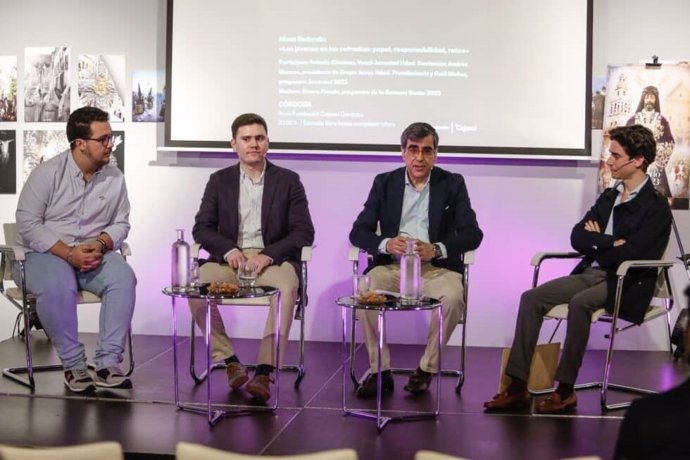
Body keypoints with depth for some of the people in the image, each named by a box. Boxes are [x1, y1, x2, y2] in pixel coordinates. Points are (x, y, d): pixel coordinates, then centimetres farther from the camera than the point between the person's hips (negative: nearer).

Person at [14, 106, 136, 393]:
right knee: (57, 287, -37)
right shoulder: (48, 172, -8)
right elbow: (27, 223, -11)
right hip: (44, 252, -3)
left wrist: (100, 244, -16)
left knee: (123, 278, -27)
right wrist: (69, 253, -21)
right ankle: (73, 365, -21)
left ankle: (109, 363, -25)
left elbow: (121, 223, 8)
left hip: (94, 253, 4)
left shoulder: (115, 178, 3)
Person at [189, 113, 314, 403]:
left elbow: (304, 232, 2)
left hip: (272, 259, -2)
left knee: (286, 288, -36)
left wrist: (267, 255, -14)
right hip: (229, 258, 2)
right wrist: (229, 250, -12)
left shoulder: (288, 181, 9)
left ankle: (264, 371, -37)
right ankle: (230, 361, -15)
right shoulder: (219, 181, 14)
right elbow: (201, 228, 8)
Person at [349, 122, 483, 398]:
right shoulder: (384, 183, 9)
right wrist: (386, 243, -19)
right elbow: (358, 232, 4)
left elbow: (472, 234, -1)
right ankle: (380, 371, -15)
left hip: (436, 268, -1)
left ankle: (426, 369, -13)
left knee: (453, 297, -33)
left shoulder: (453, 184, 6)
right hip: (392, 266, 1)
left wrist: (436, 249, -19)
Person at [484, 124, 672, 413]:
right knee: (532, 298, -14)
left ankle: (566, 390, -26)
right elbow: (577, 238, 6)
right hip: (591, 274, 7)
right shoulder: (609, 196, 16)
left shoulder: (656, 208, -7)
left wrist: (595, 243, -5)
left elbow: (630, 254, -19)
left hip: (626, 284, -7)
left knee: (579, 303, -35)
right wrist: (610, 243, -10)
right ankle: (517, 386, -17)